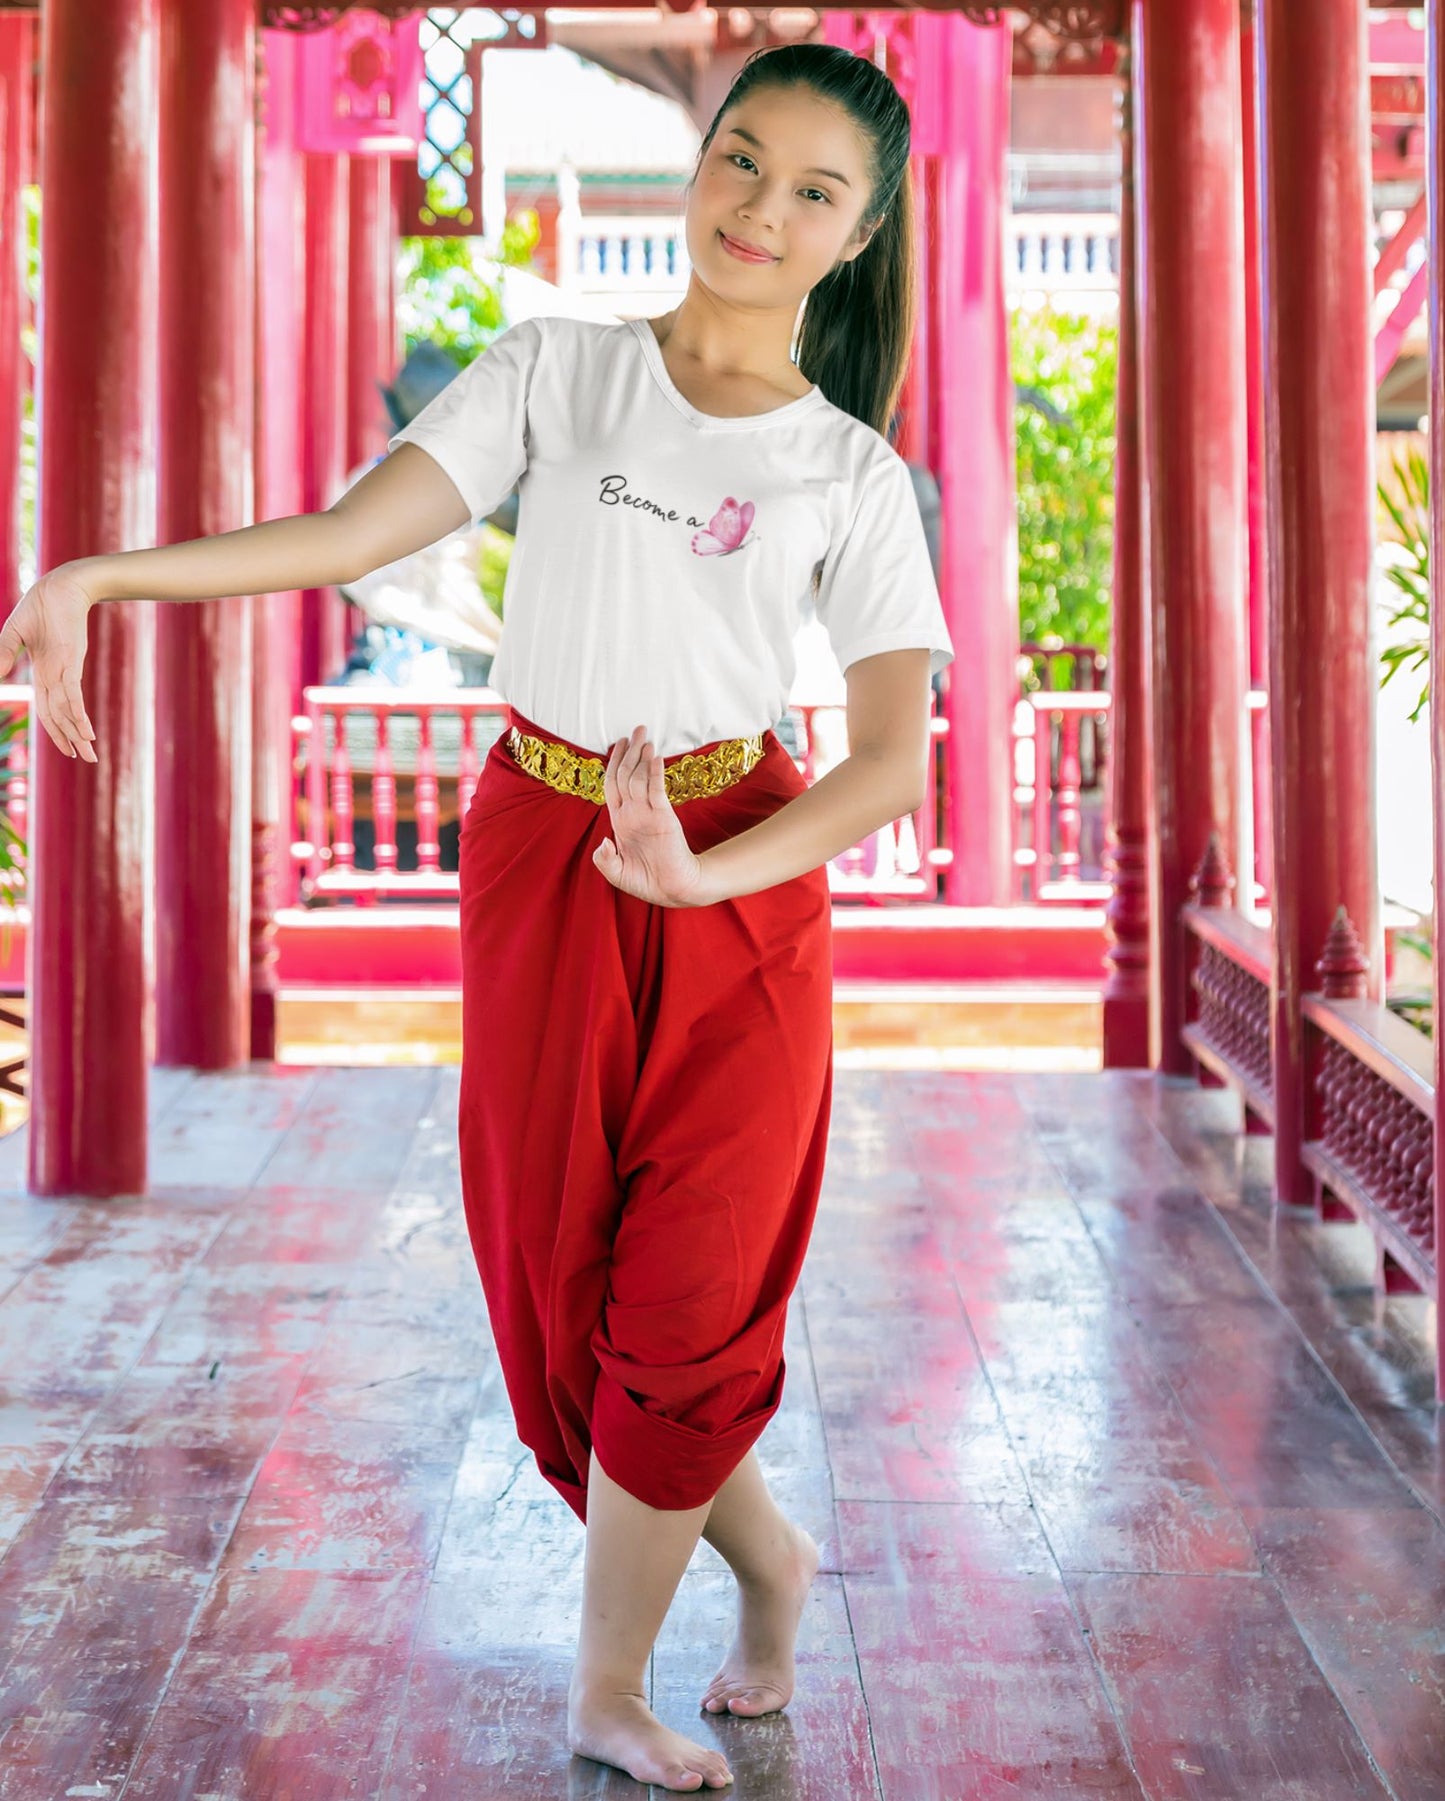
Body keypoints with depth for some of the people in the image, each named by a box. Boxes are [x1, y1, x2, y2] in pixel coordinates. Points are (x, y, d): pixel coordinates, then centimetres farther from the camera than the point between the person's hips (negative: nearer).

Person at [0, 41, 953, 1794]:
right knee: (559, 1284, 7)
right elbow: (351, 531, -8)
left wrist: (708, 872, -21)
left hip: (738, 889, -1)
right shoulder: (556, 370, 4)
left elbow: (897, 755, -6)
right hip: (536, 864, 1)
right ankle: (766, 1556, 32)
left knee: (685, 1307, 0)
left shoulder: (851, 473, 2)